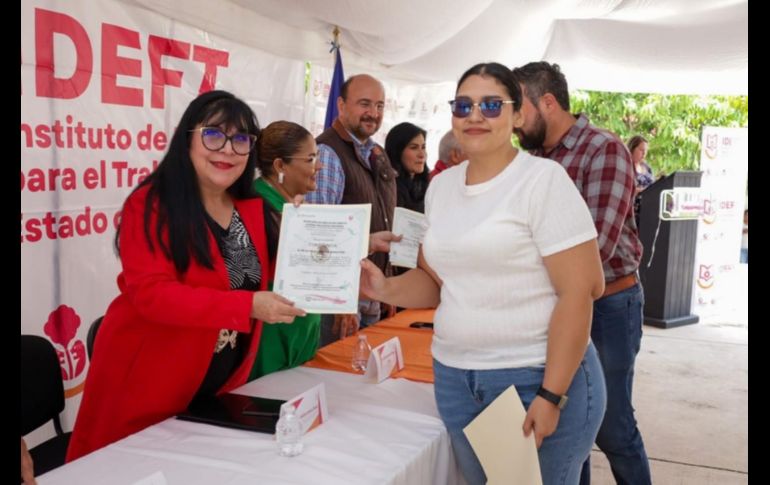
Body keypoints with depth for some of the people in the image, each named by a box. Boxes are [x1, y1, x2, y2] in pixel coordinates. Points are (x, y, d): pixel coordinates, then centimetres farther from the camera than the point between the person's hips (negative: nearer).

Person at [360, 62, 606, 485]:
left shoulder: (543, 179, -11)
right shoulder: (441, 185, 8)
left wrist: (551, 394, -18)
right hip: (454, 376, 6)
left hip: (536, 376, -5)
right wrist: (387, 289, -5)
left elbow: (579, 290, -15)